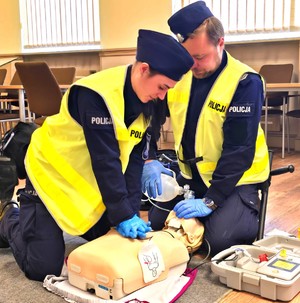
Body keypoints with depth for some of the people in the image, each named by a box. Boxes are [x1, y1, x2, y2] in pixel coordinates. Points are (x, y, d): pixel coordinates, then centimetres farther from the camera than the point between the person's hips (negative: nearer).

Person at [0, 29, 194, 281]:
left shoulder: (146, 101, -5)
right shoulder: (97, 94, -30)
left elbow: (134, 160, -6)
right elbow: (105, 160, -31)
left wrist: (131, 212, -12)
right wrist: (122, 216, -27)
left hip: (90, 182, 8)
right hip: (52, 173, -7)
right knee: (43, 267, -11)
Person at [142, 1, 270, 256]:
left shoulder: (245, 82, -19)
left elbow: (238, 151, -23)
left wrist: (210, 201, -28)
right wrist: (149, 160, -16)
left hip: (236, 179, -5)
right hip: (192, 176, 5)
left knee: (220, 239, -23)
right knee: (156, 225, -3)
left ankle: (249, 216, 10)